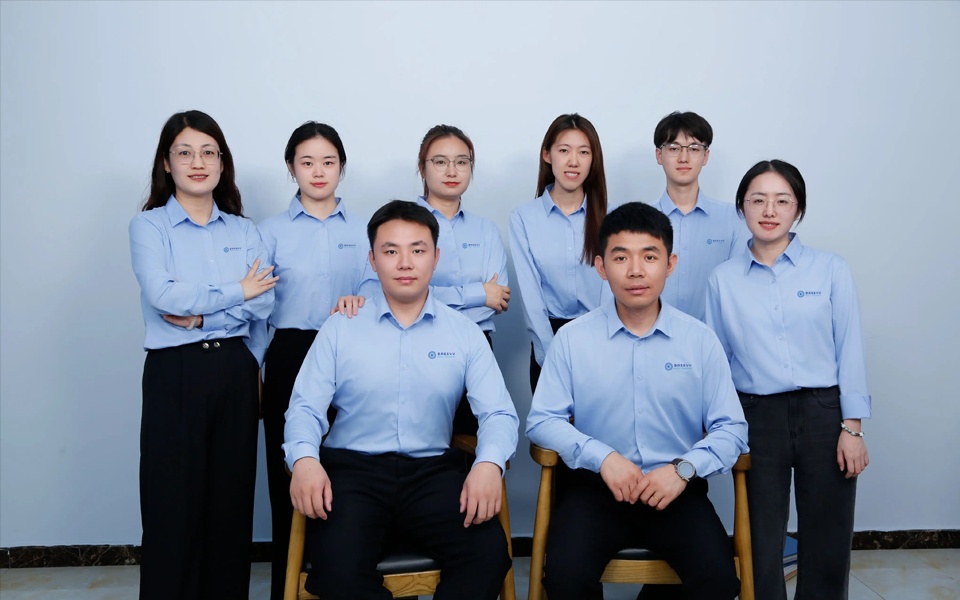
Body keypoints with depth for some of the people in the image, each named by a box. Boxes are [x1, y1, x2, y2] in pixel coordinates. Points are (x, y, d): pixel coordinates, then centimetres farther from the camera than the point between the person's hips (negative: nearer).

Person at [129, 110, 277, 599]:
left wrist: (199, 315, -12)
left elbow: (263, 304, -1)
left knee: (232, 500, 7)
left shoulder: (243, 231, 12)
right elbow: (162, 295, -14)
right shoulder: (149, 226, 3)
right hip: (174, 373, -3)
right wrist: (236, 292, -6)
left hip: (236, 372, 3)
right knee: (173, 506, -1)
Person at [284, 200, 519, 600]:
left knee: (489, 550, -26)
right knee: (337, 568, -29)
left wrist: (489, 463, -21)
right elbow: (305, 408, 2)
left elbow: (498, 413, 1)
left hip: (433, 472, 1)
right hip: (352, 468, -1)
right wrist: (304, 458, -20)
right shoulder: (339, 329, 7)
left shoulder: (465, 334, 9)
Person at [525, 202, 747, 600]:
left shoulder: (700, 340, 2)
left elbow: (730, 429, 1)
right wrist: (602, 456, -16)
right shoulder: (572, 339, 0)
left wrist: (683, 468, -16)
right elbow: (541, 420, -2)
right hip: (597, 485, 0)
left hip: (676, 491, 1)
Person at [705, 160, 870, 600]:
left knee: (827, 544, 7)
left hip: (823, 414, 0)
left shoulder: (831, 270, 1)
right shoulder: (723, 279, 4)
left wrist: (852, 427, -4)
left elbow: (850, 350, 0)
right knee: (760, 543, 9)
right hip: (757, 418, 1)